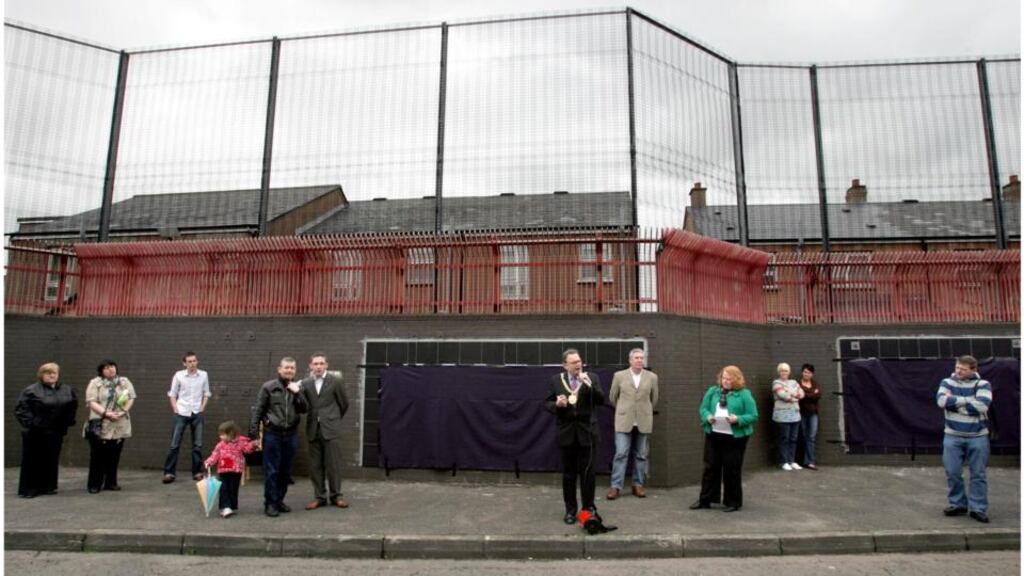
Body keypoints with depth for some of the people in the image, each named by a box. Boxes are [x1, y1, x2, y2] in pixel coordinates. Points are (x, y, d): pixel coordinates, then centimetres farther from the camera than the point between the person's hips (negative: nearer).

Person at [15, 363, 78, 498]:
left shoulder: (67, 391, 8)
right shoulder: (31, 390, -7)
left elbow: (73, 407, 20)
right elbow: (20, 409, -10)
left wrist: (69, 421, 9)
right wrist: (30, 422, -17)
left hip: (56, 433, 4)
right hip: (35, 433, -4)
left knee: (51, 461, 11)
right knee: (32, 461, 1)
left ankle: (48, 487, 21)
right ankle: (28, 489, 11)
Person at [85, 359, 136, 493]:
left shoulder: (124, 382, 11)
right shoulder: (95, 383, 1)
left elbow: (131, 398, 7)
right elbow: (92, 402, -8)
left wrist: (124, 411, -9)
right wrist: (106, 413, -19)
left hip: (120, 426, 3)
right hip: (100, 426, -3)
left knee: (114, 456, 8)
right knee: (98, 456, 1)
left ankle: (111, 483, 17)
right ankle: (94, 484, 10)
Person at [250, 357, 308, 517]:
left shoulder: (297, 388, 9)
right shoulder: (268, 387, -2)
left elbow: (304, 409, 2)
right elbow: (258, 411, -3)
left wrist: (297, 393, -11)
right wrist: (254, 434, -7)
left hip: (291, 434, 4)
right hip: (272, 434, -4)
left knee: (286, 471, 10)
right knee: (271, 471, 0)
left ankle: (279, 500, 22)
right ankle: (270, 503, 9)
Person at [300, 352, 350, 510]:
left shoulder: (336, 381, -2)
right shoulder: (305, 383, 6)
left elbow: (344, 404, 6)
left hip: (331, 429, -3)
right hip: (313, 430, 3)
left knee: (333, 464, 1)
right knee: (315, 465, 7)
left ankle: (335, 496, 13)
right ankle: (319, 497, 17)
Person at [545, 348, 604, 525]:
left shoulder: (592, 378, 1)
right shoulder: (555, 380, 2)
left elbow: (601, 400, -6)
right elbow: (547, 403, 4)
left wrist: (589, 385, -19)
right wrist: (557, 404, -17)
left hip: (587, 432, -1)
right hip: (566, 432, 1)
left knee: (588, 471, 4)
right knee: (568, 473, 9)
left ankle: (589, 508, 20)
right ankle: (570, 509, 21)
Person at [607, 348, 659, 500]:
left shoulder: (652, 377, 3)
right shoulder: (619, 376, 0)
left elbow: (654, 399, 14)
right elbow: (612, 397, 11)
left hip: (644, 422, 2)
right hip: (624, 421, -1)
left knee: (641, 455, 7)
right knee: (621, 454, -3)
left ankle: (638, 485, 18)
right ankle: (616, 486, 2)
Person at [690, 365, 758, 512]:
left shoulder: (744, 394, -4)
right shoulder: (712, 391, 9)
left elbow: (753, 416, -7)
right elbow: (703, 408, 9)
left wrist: (738, 419, -23)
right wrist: (708, 417, -12)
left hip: (735, 438, -4)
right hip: (713, 435, 4)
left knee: (732, 469, 6)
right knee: (710, 467, 9)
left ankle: (733, 502, 21)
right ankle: (705, 499, 19)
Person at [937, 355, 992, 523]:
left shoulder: (982, 384, -3)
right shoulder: (947, 383, 2)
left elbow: (980, 406, -19)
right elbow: (942, 401, -16)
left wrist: (953, 401, -13)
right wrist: (968, 400, -16)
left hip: (978, 437, -1)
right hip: (953, 437, 1)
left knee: (978, 474, 5)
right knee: (952, 472, 3)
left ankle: (978, 509, 15)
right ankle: (958, 504, 18)